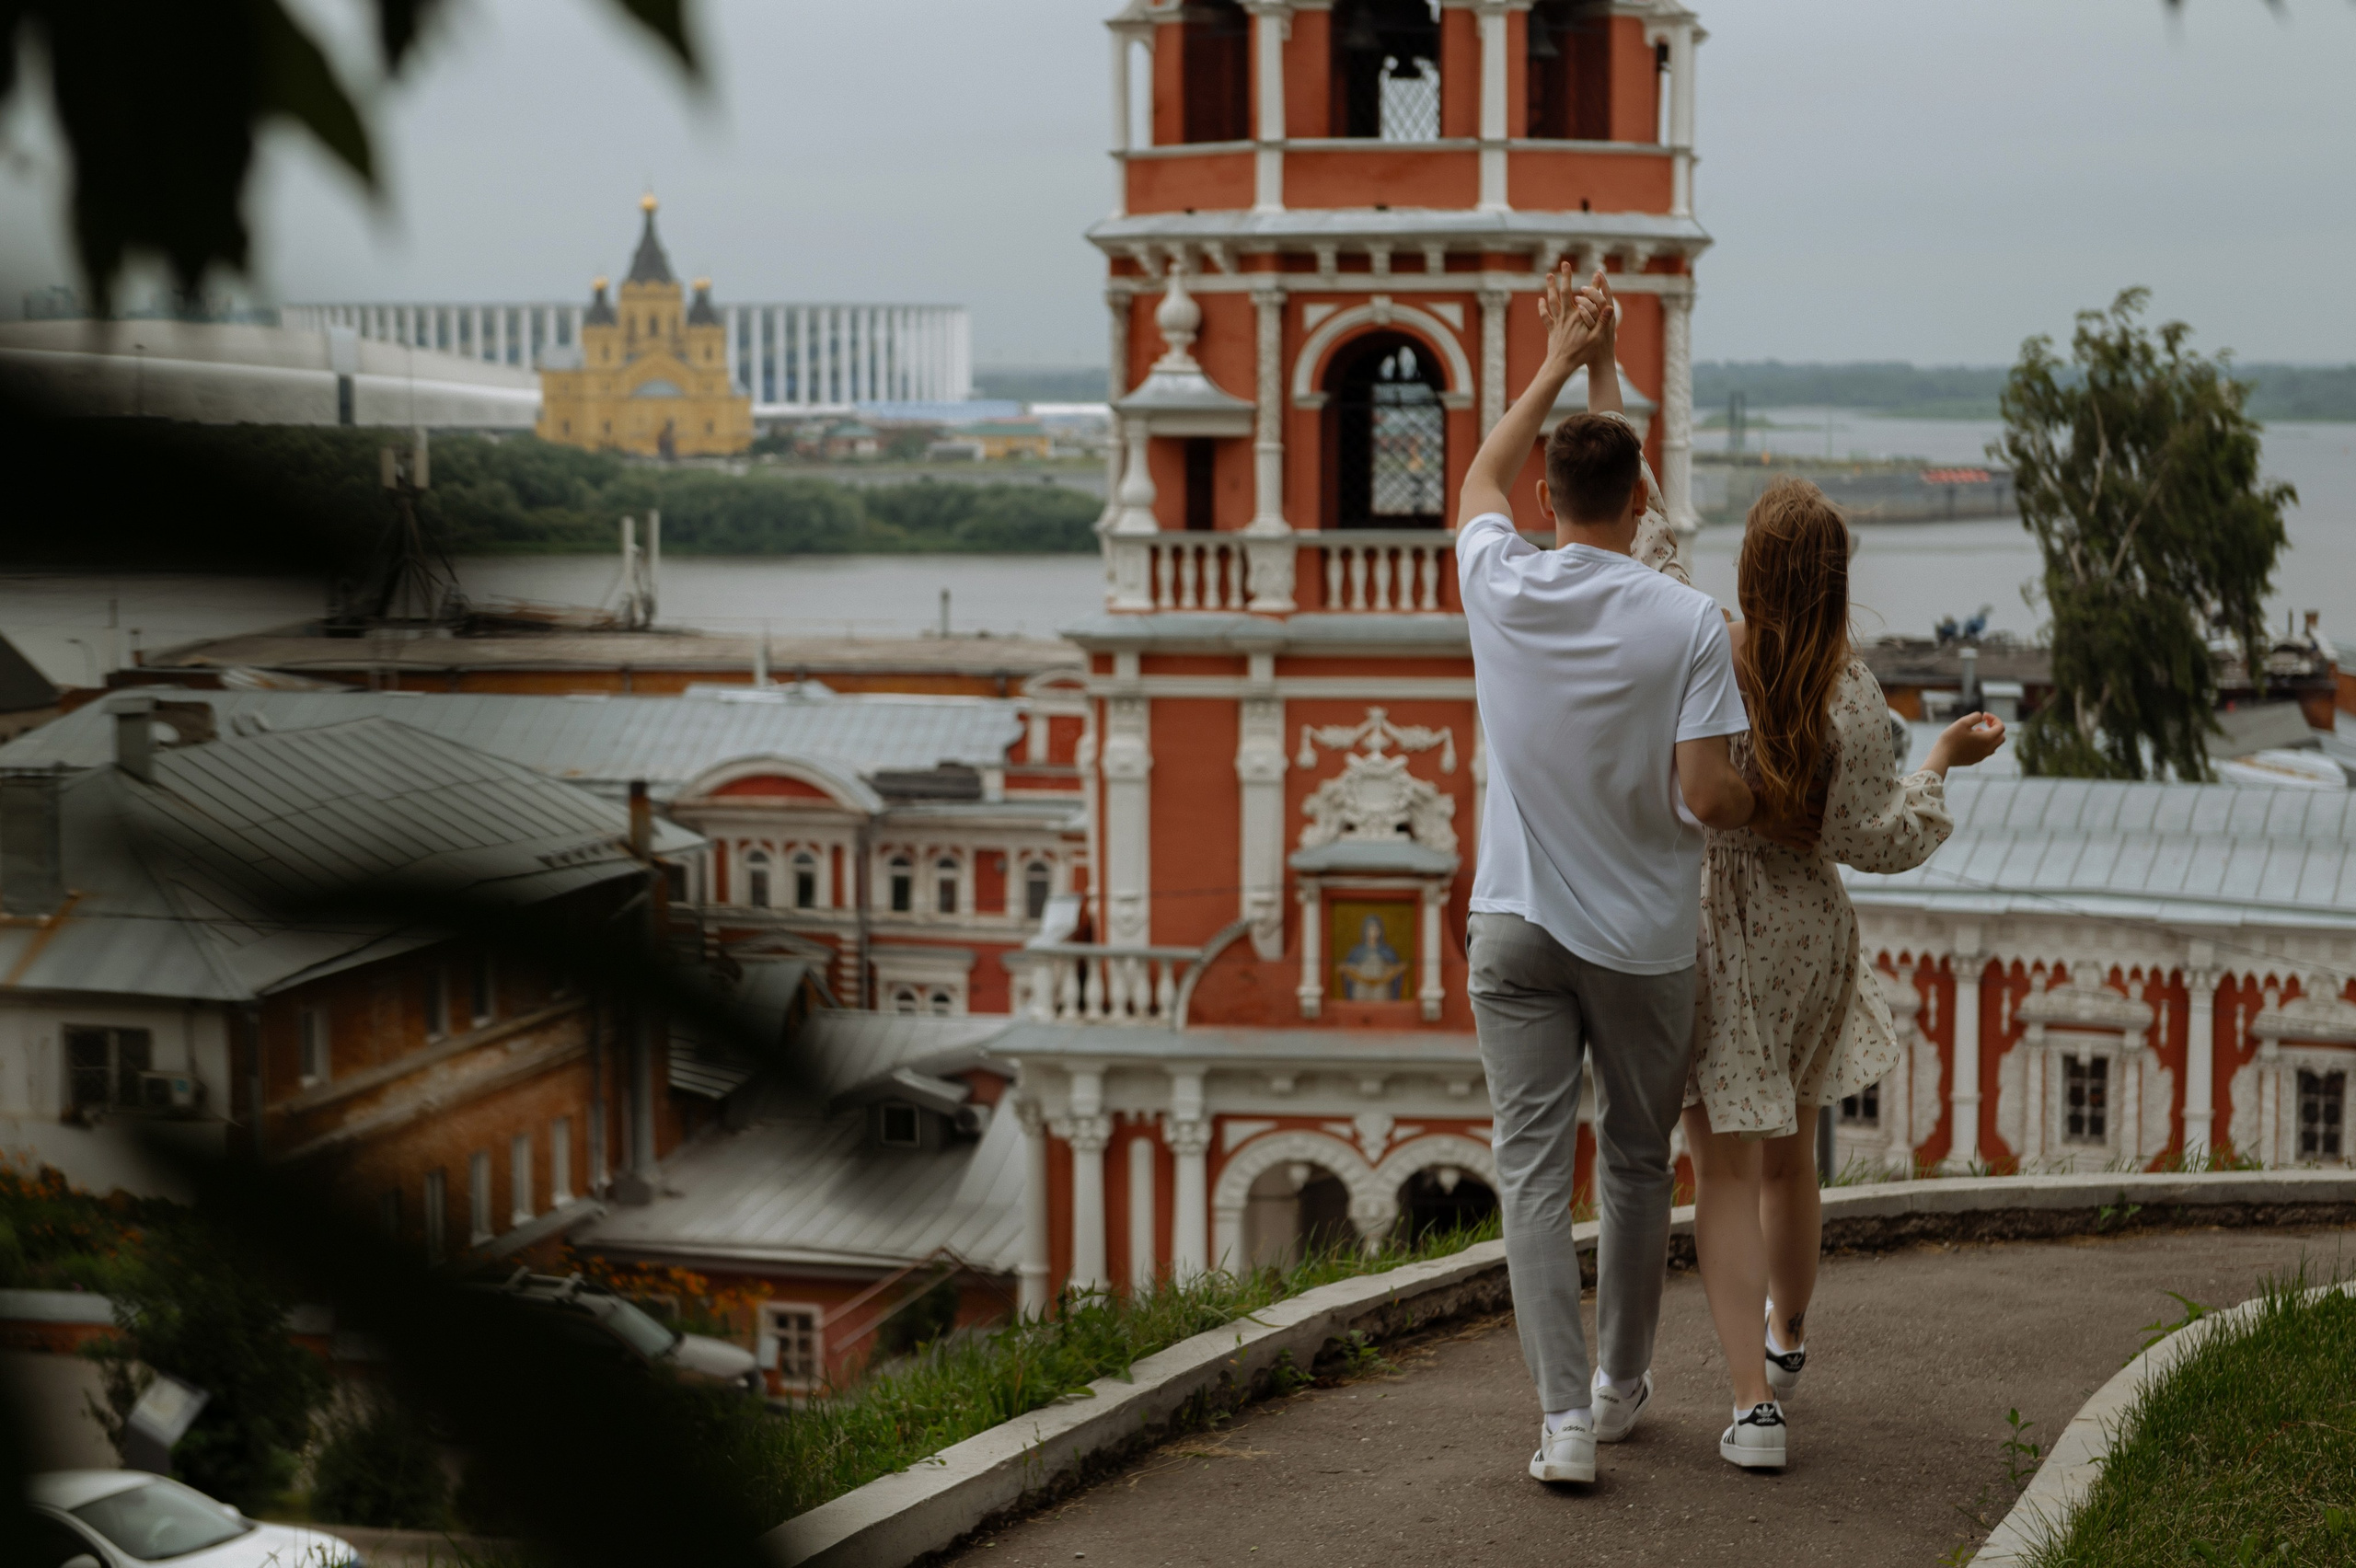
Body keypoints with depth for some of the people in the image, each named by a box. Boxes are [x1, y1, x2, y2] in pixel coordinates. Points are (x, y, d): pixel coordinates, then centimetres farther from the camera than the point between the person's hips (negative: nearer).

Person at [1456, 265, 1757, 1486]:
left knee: (1533, 1166, 1)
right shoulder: (1687, 622, -13)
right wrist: (1788, 813, 6)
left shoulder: (1501, 587, -5)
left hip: (1518, 926, 1)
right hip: (1643, 938, -1)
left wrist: (1557, 362, 26)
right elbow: (1709, 798, -16)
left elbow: (1480, 477, 18)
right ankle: (1621, 1384, 30)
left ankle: (1564, 1416, -7)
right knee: (1638, 1161, 17)